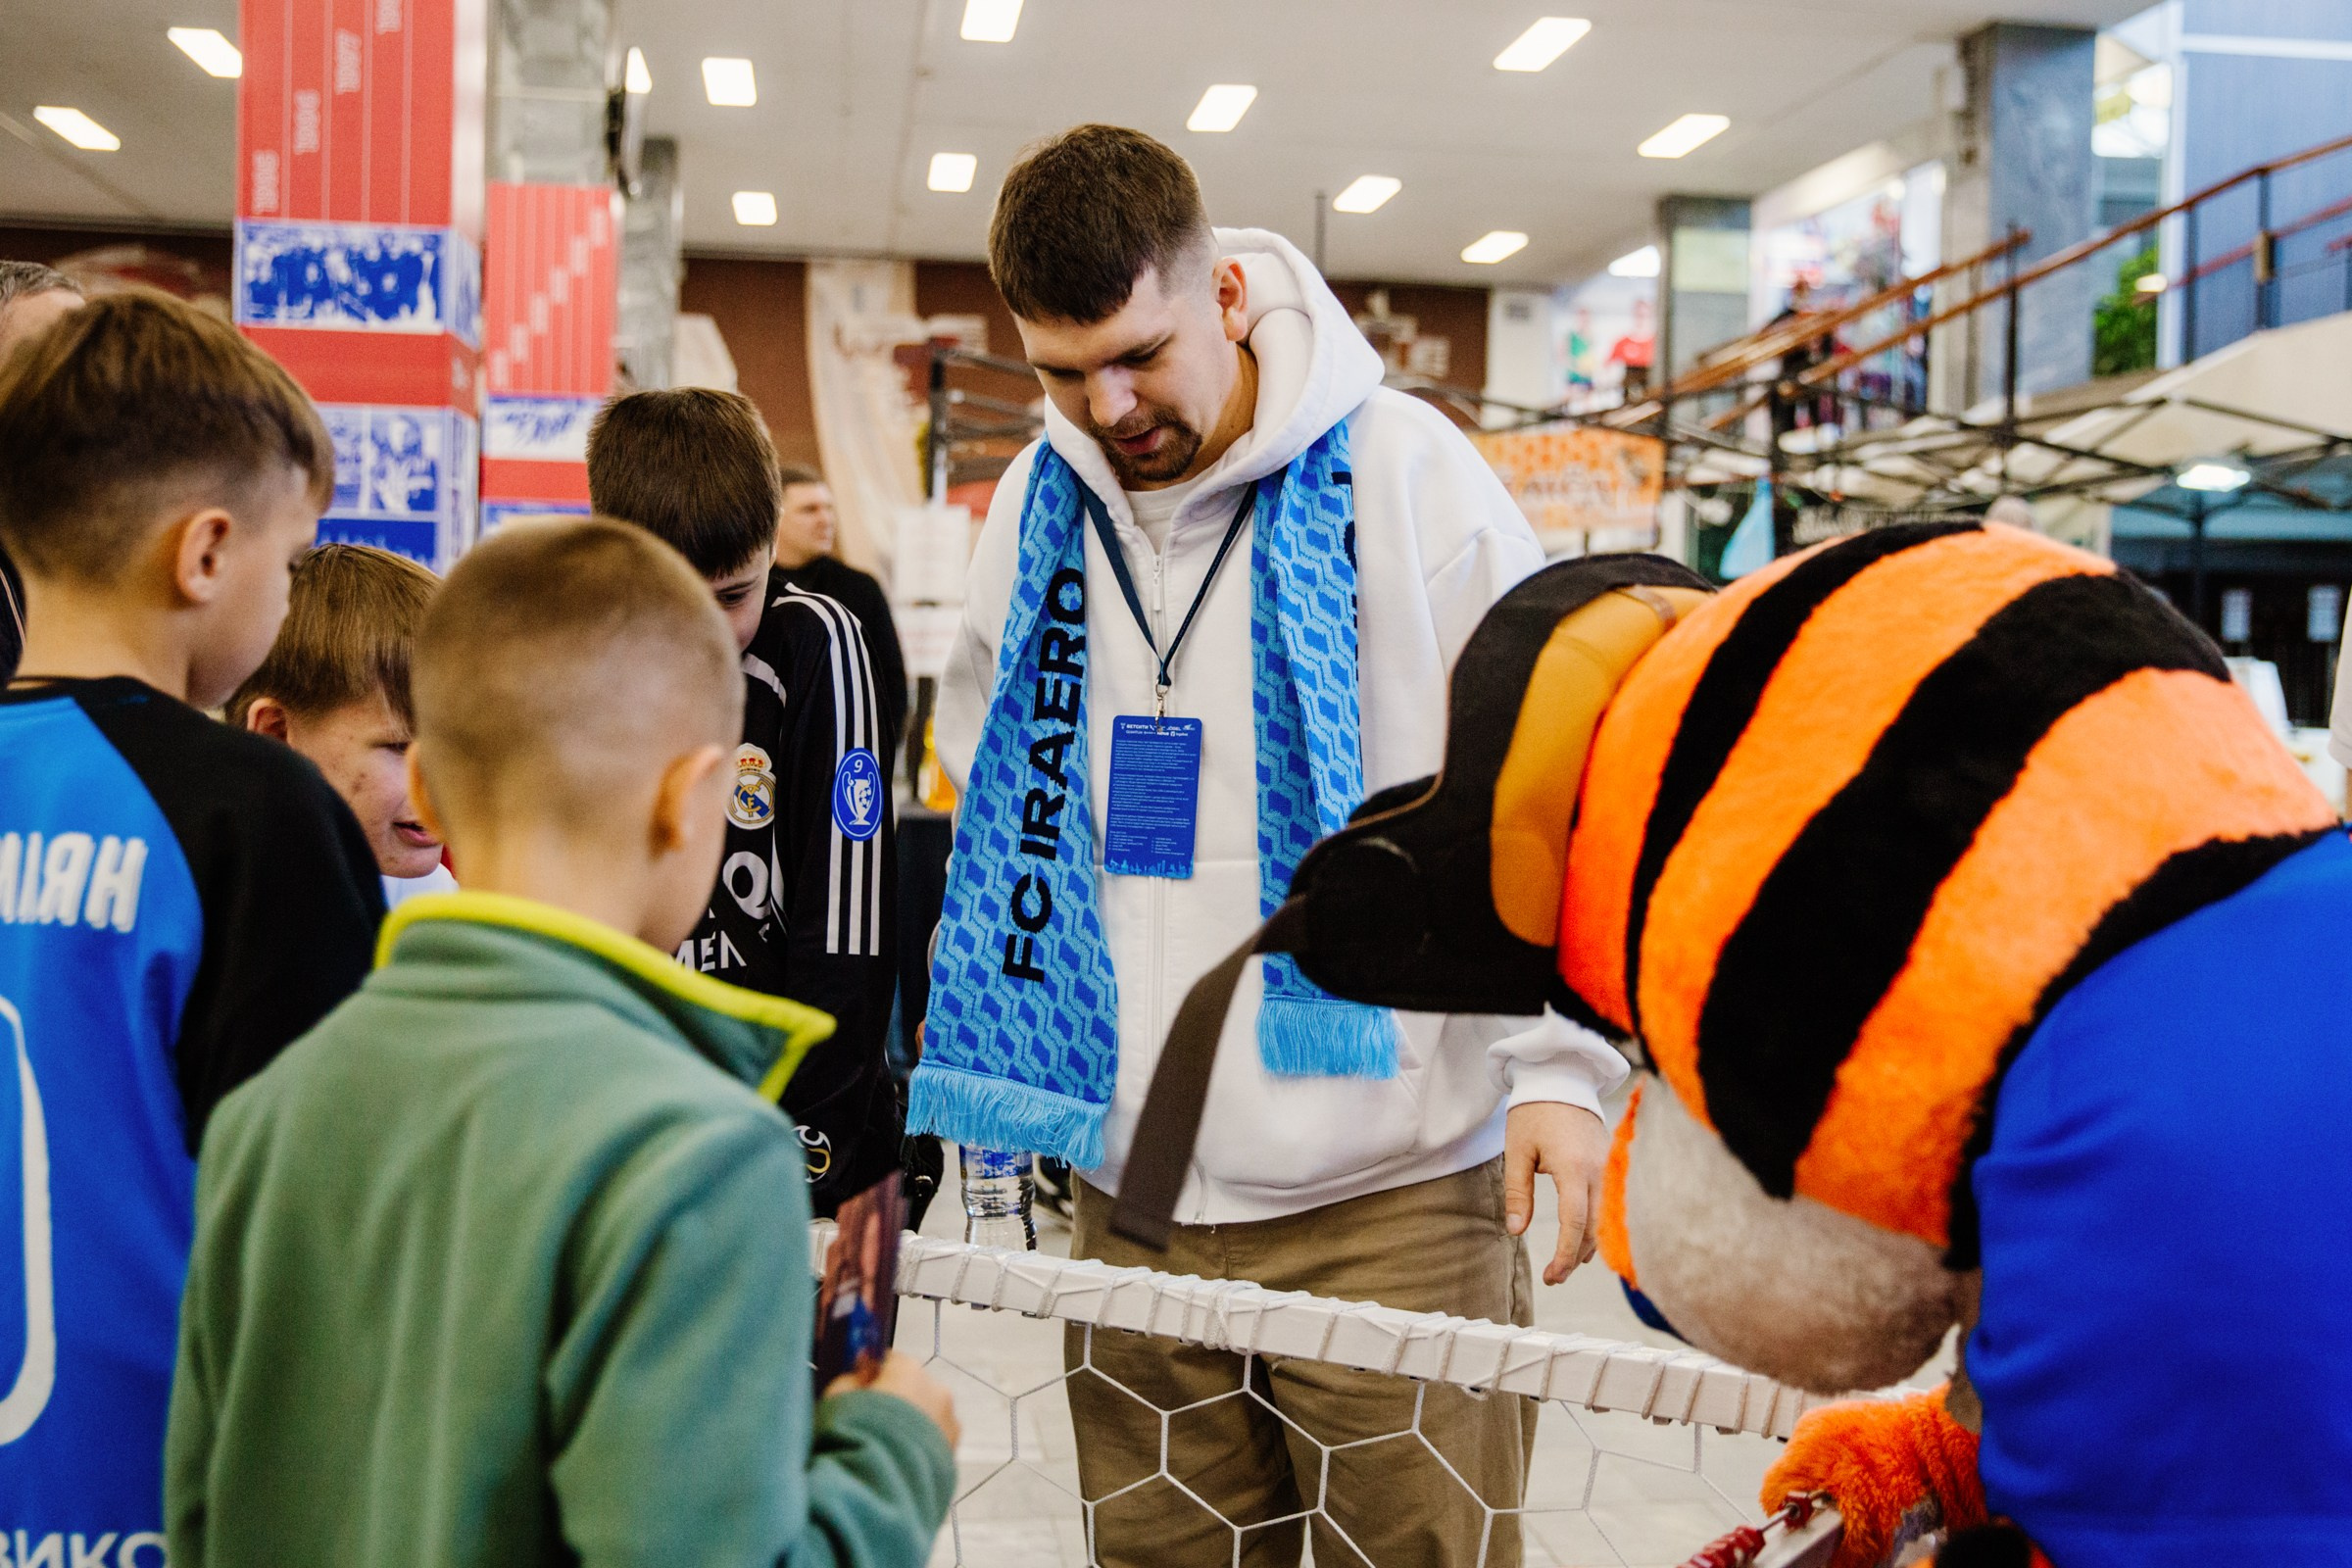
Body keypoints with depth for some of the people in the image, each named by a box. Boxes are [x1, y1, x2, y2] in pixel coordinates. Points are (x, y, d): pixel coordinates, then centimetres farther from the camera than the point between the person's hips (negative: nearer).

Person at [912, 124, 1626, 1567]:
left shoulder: (1401, 471, -7)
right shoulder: (1039, 505, 7)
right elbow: (995, 802, 19)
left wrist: (1561, 1066, -10)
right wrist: (985, 1058, 16)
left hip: (1389, 1193, -4)